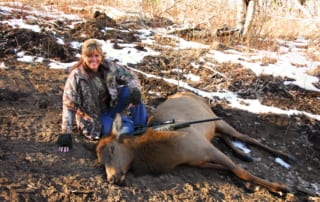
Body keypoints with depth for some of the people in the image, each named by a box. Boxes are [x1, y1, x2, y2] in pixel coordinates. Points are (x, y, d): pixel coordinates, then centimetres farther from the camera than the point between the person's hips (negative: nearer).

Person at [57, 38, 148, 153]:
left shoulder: (109, 66, -12)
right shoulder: (76, 77, -22)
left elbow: (130, 77, -5)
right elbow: (69, 106, -23)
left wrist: (135, 90, -27)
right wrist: (66, 133, -28)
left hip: (111, 107, 4)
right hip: (94, 118, -4)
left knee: (129, 91, -23)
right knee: (127, 128, -28)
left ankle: (142, 125, -5)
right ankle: (131, 121, 8)